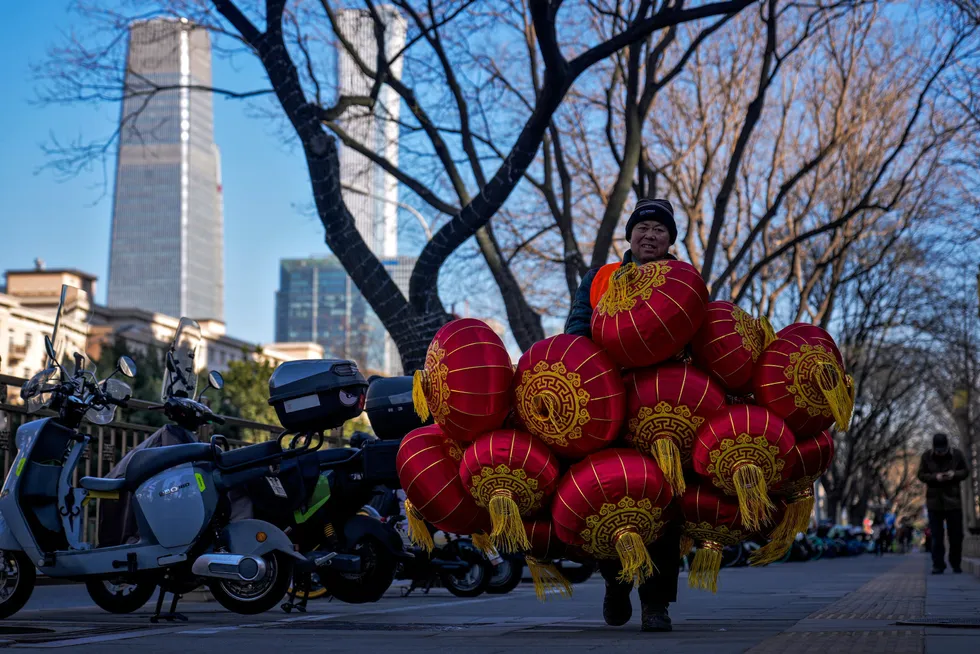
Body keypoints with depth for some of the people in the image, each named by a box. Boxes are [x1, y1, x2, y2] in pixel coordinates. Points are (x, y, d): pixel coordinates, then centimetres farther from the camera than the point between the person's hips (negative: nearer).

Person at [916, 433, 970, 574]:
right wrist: (935, 477, -20)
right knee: (936, 536, -1)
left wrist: (955, 474, -17)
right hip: (934, 501, 0)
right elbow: (921, 475, -1)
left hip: (953, 500, 0)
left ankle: (956, 564, 18)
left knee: (956, 535, 4)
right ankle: (938, 565, 3)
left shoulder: (957, 454, -3)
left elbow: (965, 472, 5)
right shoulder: (926, 456, -4)